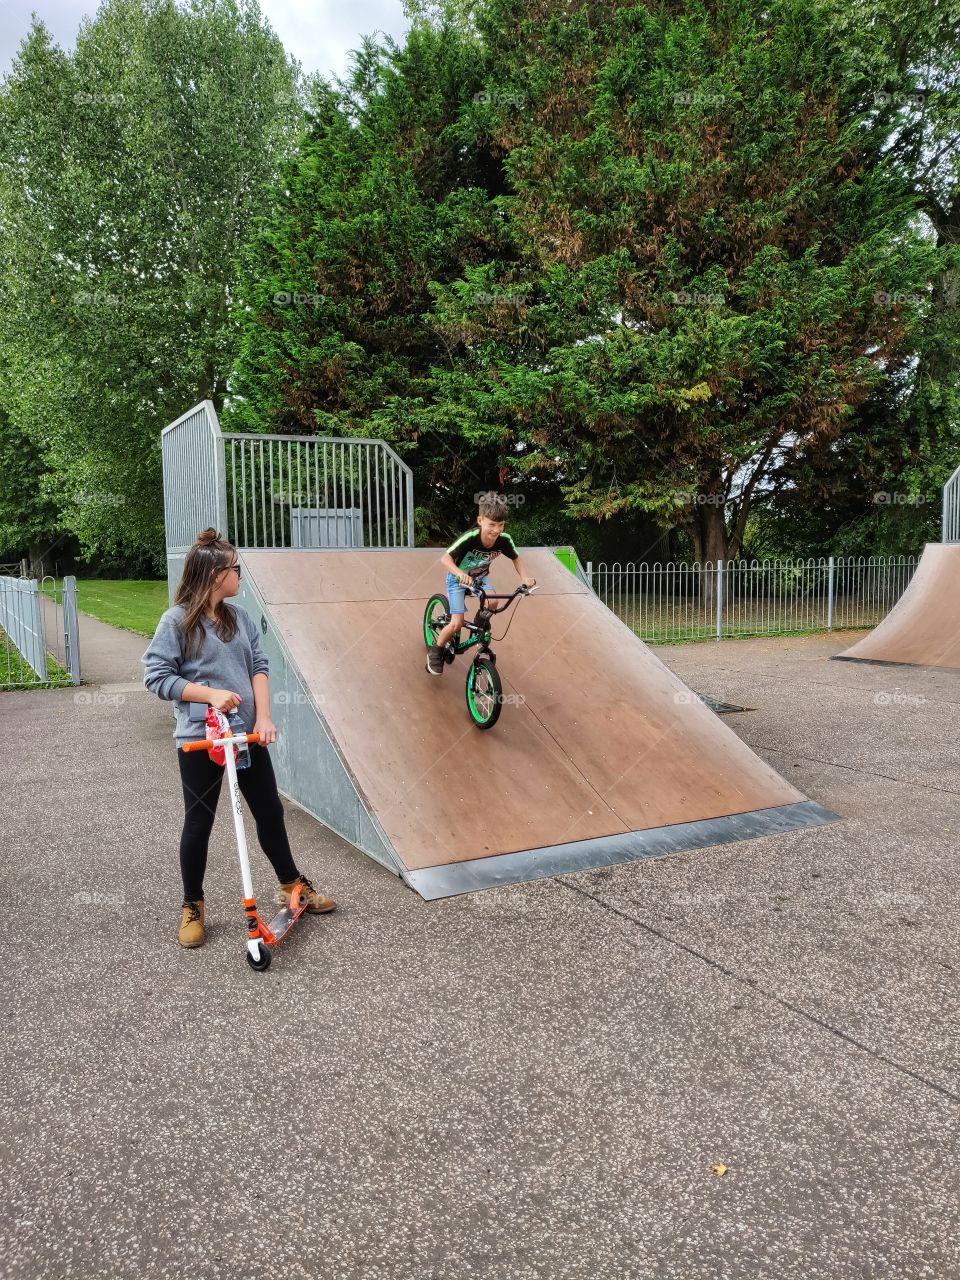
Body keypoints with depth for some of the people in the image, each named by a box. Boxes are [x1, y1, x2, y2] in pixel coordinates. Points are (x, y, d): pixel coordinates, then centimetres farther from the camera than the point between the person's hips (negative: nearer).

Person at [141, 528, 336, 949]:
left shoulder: (239, 617, 6)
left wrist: (263, 716, -9)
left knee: (270, 812, 14)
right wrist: (210, 694, -21)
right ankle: (192, 907, 26)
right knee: (199, 823, 8)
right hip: (200, 739, -5)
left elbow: (259, 666, 3)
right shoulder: (176, 621, -9)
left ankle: (292, 885, 32)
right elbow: (156, 676, -11)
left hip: (247, 734, 5)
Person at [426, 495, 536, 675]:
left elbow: (516, 558, -4)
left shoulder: (504, 540, -23)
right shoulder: (470, 538, -36)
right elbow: (445, 558, -40)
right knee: (457, 624, -14)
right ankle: (435, 651, 13)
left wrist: (524, 578, -20)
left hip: (480, 576, 4)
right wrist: (460, 574, -59)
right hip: (458, 578, -4)